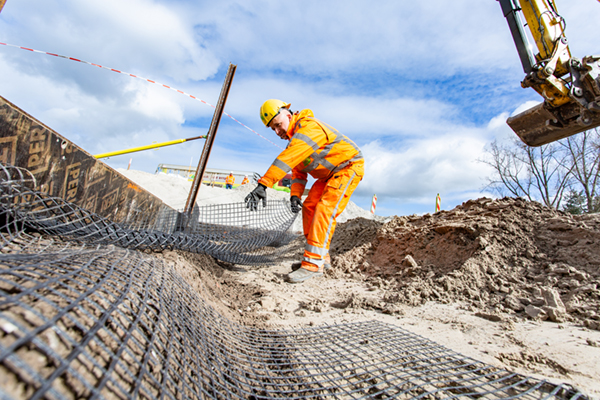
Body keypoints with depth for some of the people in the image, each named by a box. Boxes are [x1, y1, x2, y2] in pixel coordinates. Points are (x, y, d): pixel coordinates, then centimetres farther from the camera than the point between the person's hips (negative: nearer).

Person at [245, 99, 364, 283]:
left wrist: (263, 184, -46)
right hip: (329, 173, 10)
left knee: (325, 209, -22)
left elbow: (288, 158, -40)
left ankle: (314, 263, -20)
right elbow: (298, 171, 7)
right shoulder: (295, 137, 7)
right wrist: (295, 195, -9)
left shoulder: (308, 127, -25)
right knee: (309, 206, 2)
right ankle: (321, 256, 9)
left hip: (349, 166, -9)